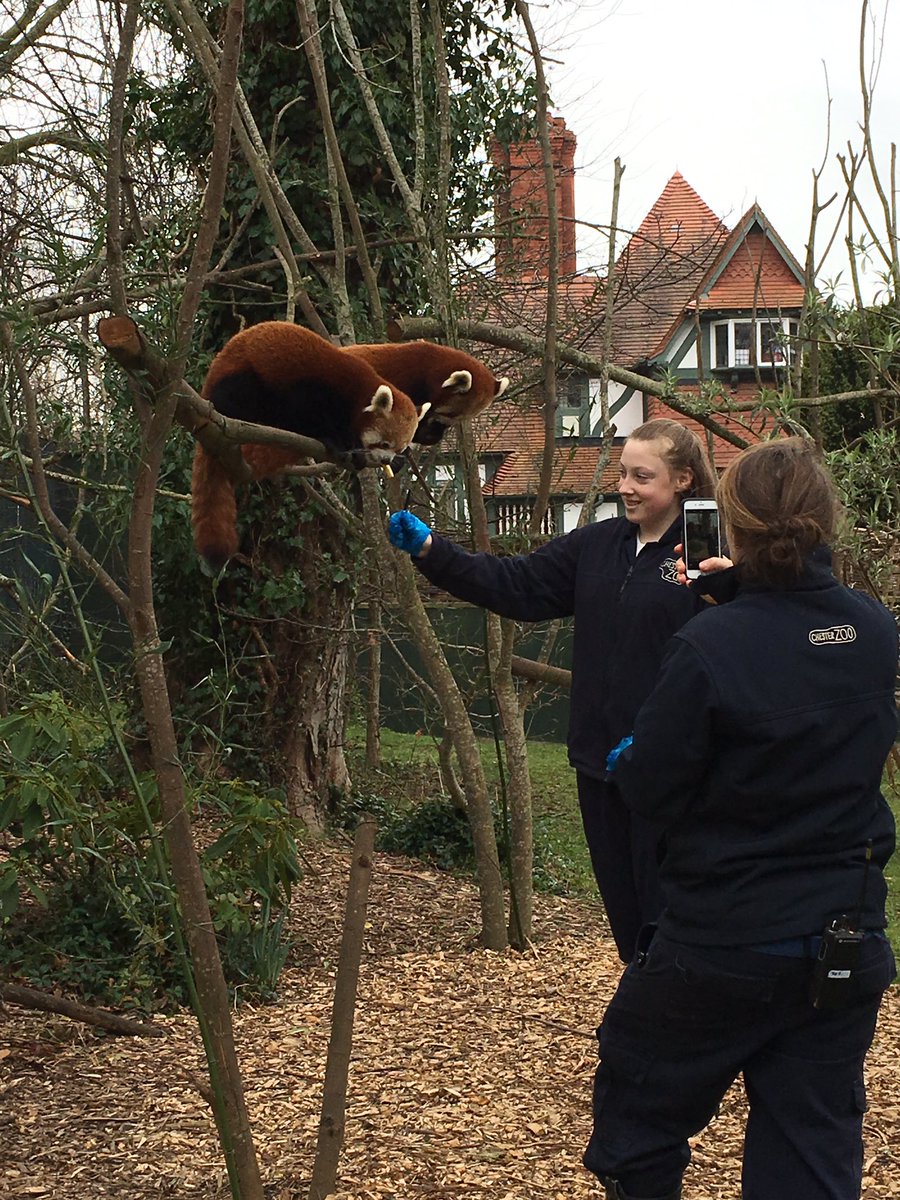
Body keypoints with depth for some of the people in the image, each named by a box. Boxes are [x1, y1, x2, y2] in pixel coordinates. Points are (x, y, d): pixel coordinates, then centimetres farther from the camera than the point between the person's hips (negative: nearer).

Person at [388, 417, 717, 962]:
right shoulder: (597, 545, 10)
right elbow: (516, 585, 6)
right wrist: (430, 549, -4)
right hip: (600, 758, 7)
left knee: (665, 907, 1)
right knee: (621, 903, 16)